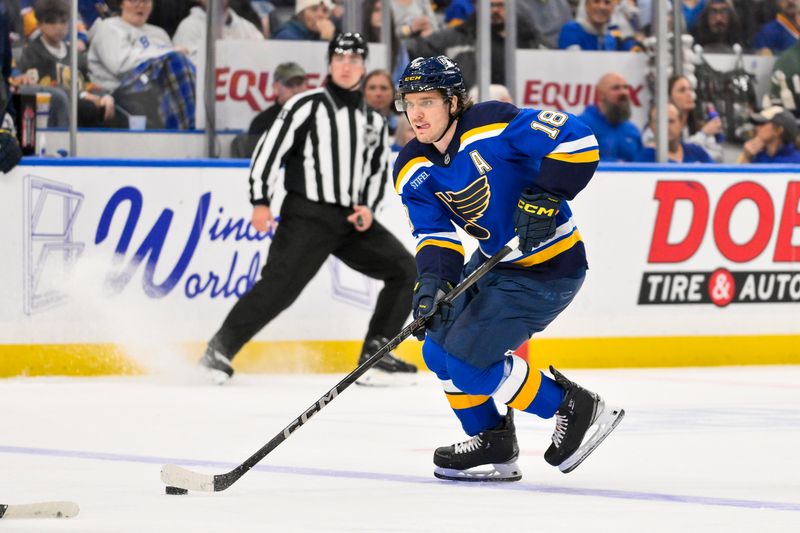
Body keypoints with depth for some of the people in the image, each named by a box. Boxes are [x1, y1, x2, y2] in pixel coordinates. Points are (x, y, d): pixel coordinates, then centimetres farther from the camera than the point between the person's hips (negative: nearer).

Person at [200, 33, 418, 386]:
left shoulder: (373, 122, 14)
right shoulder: (307, 106, -4)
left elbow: (379, 169, 22)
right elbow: (270, 148, -8)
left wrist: (368, 206, 4)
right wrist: (260, 202, -14)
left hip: (352, 220, 6)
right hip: (306, 216, -6)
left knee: (404, 271, -1)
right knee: (280, 285, -18)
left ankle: (374, 356, 3)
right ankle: (220, 349, -9)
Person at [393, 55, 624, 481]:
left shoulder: (493, 126, -23)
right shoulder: (413, 171, -1)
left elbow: (576, 141, -27)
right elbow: (434, 233, -8)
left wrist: (545, 198, -32)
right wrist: (432, 280, -27)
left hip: (547, 269, -9)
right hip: (495, 263, 9)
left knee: (468, 361, -14)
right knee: (440, 352, 9)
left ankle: (576, 410, 0)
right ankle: (492, 446, 24)